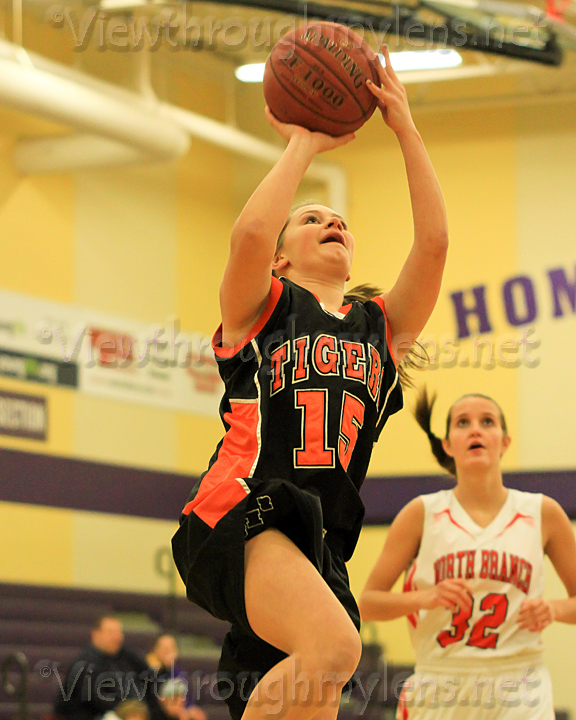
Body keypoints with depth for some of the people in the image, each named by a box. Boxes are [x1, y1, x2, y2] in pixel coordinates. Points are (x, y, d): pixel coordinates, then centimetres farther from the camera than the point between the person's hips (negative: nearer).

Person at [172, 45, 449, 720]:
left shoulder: (380, 327, 24)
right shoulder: (262, 309, 13)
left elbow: (433, 241, 11)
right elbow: (249, 234, -8)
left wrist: (404, 126, 11)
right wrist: (303, 144, 5)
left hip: (320, 547, 6)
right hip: (240, 515, -6)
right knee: (333, 643, -33)